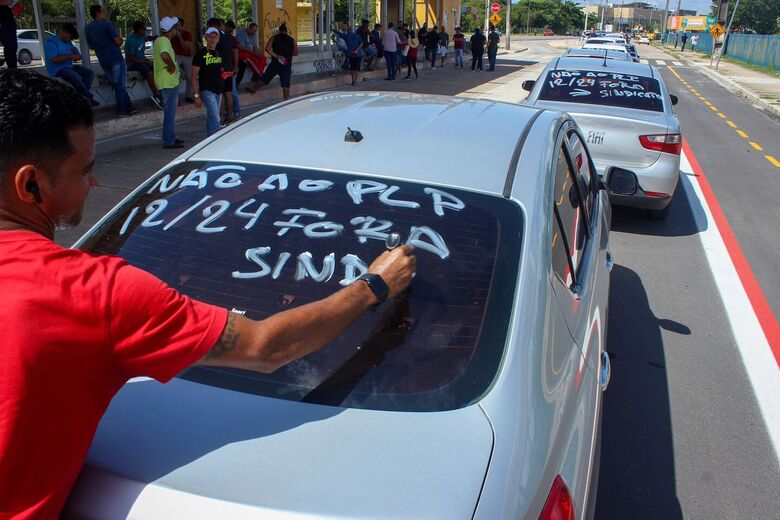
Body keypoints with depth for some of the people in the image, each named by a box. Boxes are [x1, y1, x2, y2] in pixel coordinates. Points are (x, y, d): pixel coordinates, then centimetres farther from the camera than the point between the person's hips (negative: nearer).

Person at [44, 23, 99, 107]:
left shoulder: (68, 42, 15)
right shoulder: (51, 42, -10)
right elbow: (54, 59, -22)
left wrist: (76, 57, -2)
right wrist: (70, 56, -23)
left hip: (70, 66, 9)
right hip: (57, 69, -9)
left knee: (90, 72, -7)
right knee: (75, 77, -35)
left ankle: (82, 96, -17)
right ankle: (89, 98, -17)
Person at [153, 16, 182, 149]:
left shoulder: (159, 40, 14)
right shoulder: (164, 41, -18)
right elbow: (165, 55, -37)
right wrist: (172, 66, -23)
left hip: (166, 82, 10)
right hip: (168, 82, -10)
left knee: (170, 111, 18)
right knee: (170, 112, -6)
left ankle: (170, 137, 27)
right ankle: (169, 141, -4)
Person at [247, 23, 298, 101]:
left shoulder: (274, 38, 2)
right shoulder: (292, 40, 4)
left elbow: (267, 48, -10)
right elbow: (296, 53, 7)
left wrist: (275, 55, -9)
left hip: (275, 63, 0)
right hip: (287, 65, 0)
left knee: (264, 78, 12)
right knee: (286, 85, 0)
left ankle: (252, 89, 26)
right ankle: (286, 101, -2)